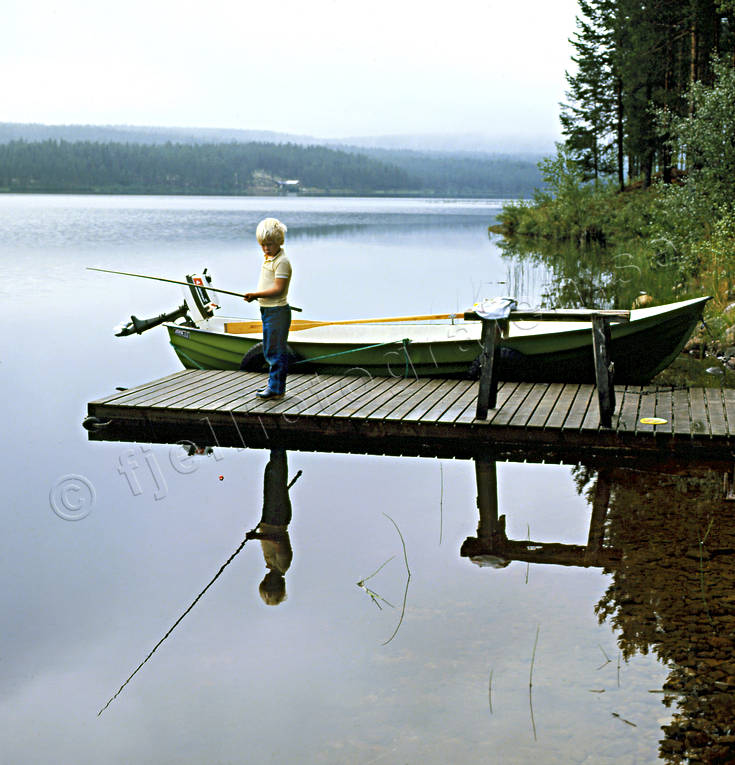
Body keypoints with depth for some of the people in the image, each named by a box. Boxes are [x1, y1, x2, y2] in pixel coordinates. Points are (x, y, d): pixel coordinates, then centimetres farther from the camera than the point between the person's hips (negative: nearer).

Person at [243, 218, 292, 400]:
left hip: (277, 311, -10)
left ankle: (276, 389, -2)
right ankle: (273, 384, 27)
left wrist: (256, 294, -25)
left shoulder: (281, 261, -15)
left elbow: (278, 289, -22)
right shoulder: (268, 259, 15)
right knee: (269, 350, 17)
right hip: (267, 310, 10)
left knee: (275, 350, -7)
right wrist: (256, 296, 11)